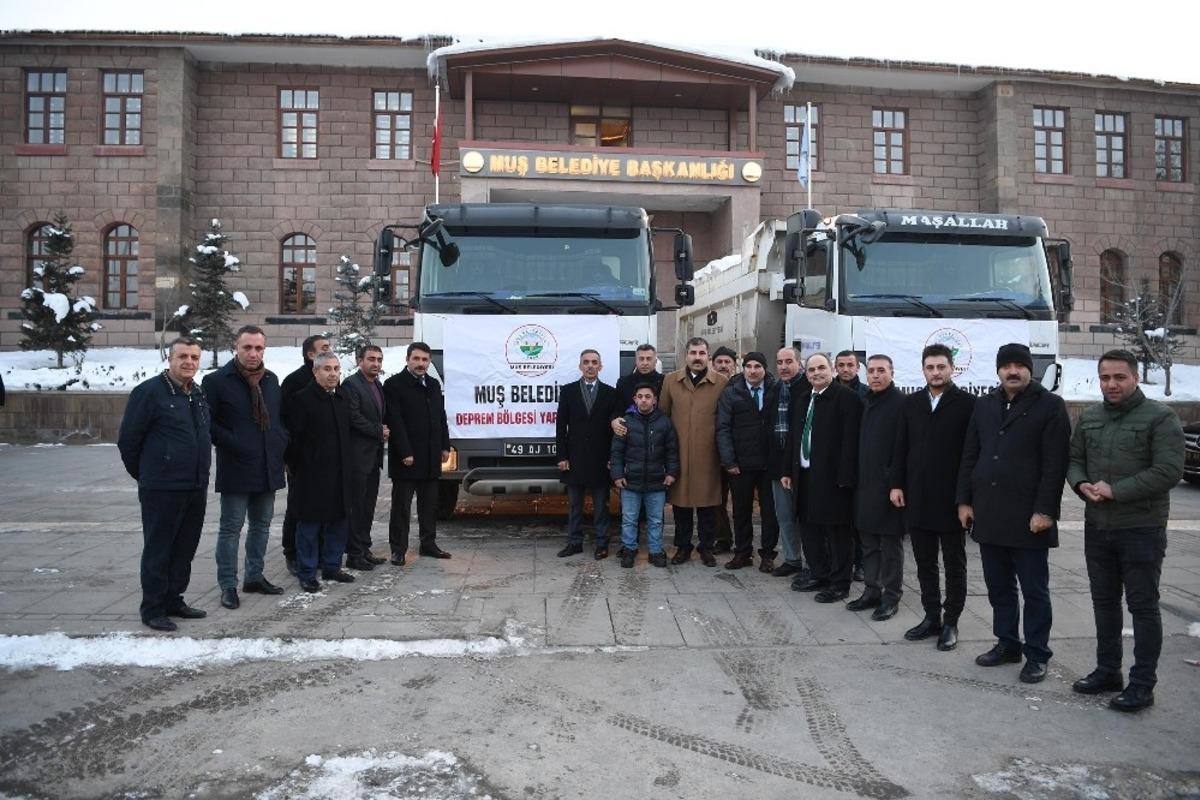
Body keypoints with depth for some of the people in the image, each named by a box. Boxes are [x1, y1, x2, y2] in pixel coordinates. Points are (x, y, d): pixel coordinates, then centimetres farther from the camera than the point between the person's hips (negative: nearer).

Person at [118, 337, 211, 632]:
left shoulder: (199, 395, 11)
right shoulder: (149, 392, -11)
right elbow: (128, 439, -7)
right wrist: (143, 474, 2)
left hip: (196, 488, 7)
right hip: (162, 489, -7)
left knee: (185, 549, 14)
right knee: (157, 550, 2)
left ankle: (174, 600, 27)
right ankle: (153, 609, 13)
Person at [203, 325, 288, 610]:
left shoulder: (271, 380, 10)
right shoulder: (217, 380, -8)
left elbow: (281, 416, 21)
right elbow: (207, 423, -10)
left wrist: (281, 441, 5)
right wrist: (233, 444, -16)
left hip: (268, 468, 6)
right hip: (236, 469, -6)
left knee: (262, 524, 15)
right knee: (231, 528, 2)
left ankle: (255, 576, 28)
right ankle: (228, 585, 11)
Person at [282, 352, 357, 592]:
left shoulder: (342, 399, 12)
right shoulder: (303, 399, -9)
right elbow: (294, 435, -10)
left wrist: (348, 466, 15)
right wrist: (299, 463, -8)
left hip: (340, 473, 7)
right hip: (313, 474, -7)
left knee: (339, 522, 12)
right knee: (310, 524, 1)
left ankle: (332, 567, 25)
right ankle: (307, 574, 11)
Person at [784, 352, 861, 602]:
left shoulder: (846, 398, -10)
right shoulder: (801, 401, 14)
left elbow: (850, 440, -15)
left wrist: (844, 477, -18)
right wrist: (791, 471, 13)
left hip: (832, 477, -8)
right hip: (805, 475, 8)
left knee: (837, 531, 2)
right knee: (808, 528, 16)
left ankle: (839, 584, 12)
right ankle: (818, 575, 31)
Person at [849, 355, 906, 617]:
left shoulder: (901, 403, -11)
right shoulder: (866, 403, 12)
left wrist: (895, 483, -16)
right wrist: (857, 478, 11)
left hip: (888, 487, -7)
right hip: (865, 485, 7)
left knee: (891, 544, 4)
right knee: (869, 542, 14)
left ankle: (891, 597, 14)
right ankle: (872, 590, 26)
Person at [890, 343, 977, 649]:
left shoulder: (967, 403, -6)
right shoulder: (912, 403, 8)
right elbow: (901, 447, 10)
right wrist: (897, 484, 4)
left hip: (952, 498, -4)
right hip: (917, 498, 4)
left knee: (954, 565, 9)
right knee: (924, 563, 12)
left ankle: (950, 622, 18)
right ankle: (931, 617, 23)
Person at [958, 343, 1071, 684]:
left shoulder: (1050, 406, -4)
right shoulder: (984, 405, 13)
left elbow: (1055, 464, -10)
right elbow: (969, 457, 13)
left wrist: (1045, 510, -15)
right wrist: (965, 501, 8)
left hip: (1028, 517, -5)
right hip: (988, 514, 5)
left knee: (1034, 589, 5)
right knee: (998, 587, 13)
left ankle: (1036, 655, 14)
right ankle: (1007, 643, 26)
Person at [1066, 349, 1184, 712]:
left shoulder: (1160, 417, -8)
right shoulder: (1088, 417, 9)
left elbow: (1169, 471, -16)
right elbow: (1074, 460, 13)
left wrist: (1115, 490, -18)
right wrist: (1082, 485, -8)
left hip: (1141, 529, -6)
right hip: (1097, 526, 6)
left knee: (1143, 606, 2)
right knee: (1104, 601, 15)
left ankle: (1142, 685, 11)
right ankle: (1107, 671, 28)